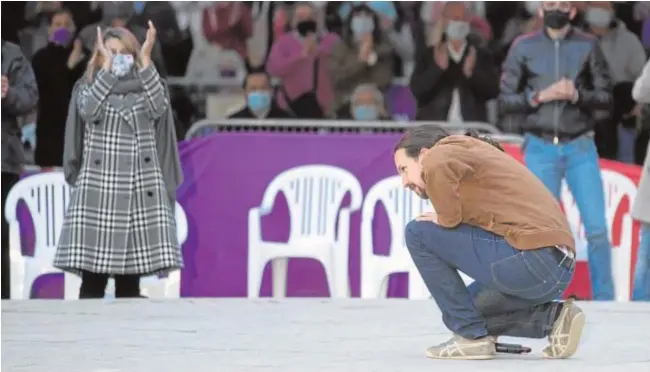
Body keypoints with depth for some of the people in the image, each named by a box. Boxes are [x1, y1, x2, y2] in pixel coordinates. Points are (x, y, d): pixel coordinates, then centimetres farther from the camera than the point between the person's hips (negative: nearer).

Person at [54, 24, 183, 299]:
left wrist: (145, 59, -12)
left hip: (140, 192, 1)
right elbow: (90, 110, -13)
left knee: (130, 282, 0)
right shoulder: (88, 87, 10)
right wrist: (107, 65, -12)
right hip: (97, 191, -1)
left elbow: (158, 108, -11)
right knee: (92, 281, -8)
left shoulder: (145, 88, 13)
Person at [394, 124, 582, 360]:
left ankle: (472, 336, 0)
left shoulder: (444, 152, 2)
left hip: (531, 258, -10)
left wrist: (443, 221, -7)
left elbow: (438, 166, -23)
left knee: (418, 234, 0)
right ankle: (553, 318, 13)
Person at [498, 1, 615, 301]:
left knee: (597, 228, -5)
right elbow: (505, 100, 3)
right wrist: (540, 96, -12)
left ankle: (603, 299, 3)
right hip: (541, 148, 0)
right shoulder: (524, 47, 3)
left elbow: (606, 96, 3)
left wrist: (577, 95, -15)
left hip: (580, 147, 0)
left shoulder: (587, 46, 3)